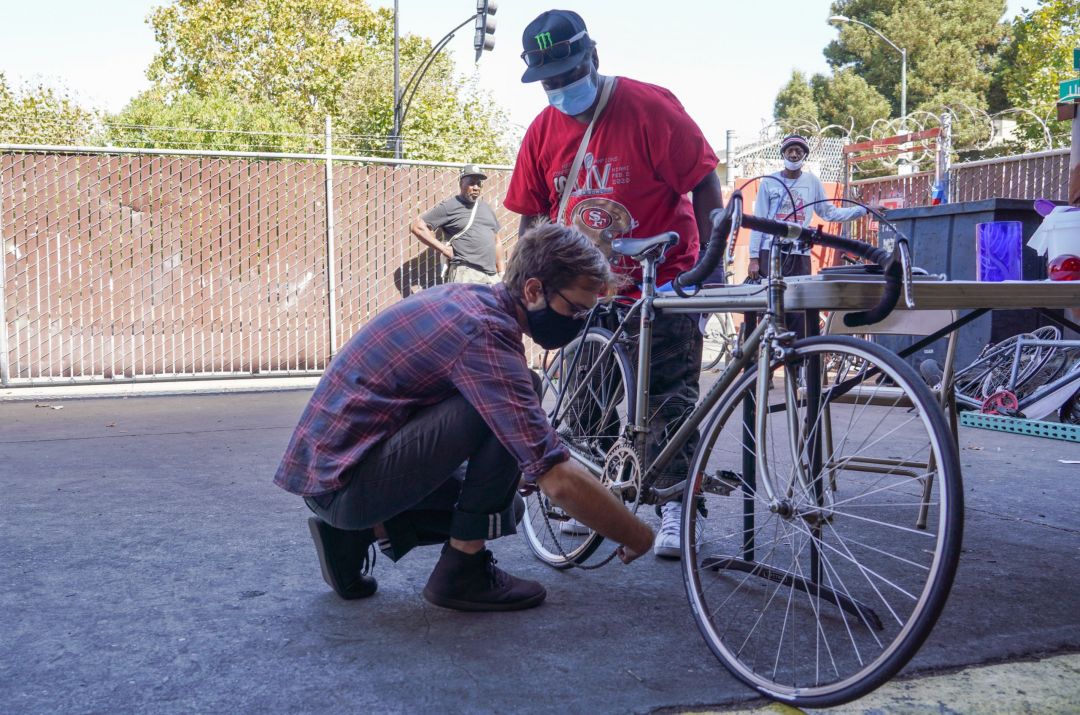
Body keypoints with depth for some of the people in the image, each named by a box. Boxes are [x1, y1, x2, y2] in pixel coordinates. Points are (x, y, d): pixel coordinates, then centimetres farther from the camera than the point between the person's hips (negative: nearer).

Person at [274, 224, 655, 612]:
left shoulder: (464, 297, 6)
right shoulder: (485, 333, -23)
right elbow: (558, 480, -27)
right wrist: (639, 538, -13)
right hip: (345, 482, -10)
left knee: (501, 506, 18)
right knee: (502, 411, -22)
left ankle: (355, 534, 13)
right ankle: (462, 571, -8)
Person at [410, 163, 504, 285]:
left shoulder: (485, 207, 20)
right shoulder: (449, 206, -1)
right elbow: (416, 226, -6)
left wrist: (501, 273, 17)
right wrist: (443, 249, -9)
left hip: (492, 276, 7)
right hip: (466, 275, -7)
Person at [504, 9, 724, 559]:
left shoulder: (648, 106, -13)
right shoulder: (543, 131, 1)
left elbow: (705, 185, -12)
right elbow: (532, 215, 9)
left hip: (664, 286, -5)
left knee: (669, 400, -1)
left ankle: (674, 505, 11)